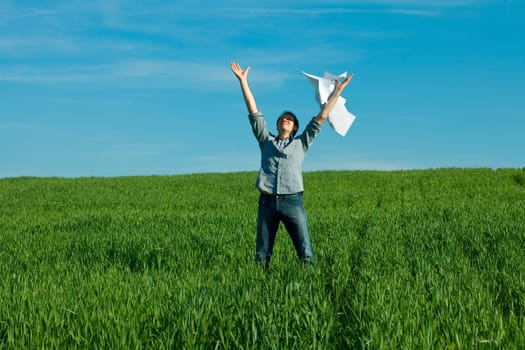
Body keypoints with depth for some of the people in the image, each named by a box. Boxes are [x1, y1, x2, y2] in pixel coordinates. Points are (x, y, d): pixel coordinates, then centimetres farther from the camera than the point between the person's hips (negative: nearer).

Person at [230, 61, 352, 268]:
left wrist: (337, 92, 15)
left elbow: (321, 117, 17)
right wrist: (243, 81, 14)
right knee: (262, 254, 4)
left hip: (292, 201, -1)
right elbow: (253, 111, 17)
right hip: (267, 202, 1)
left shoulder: (301, 143, 19)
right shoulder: (266, 141, 20)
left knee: (305, 252, -6)